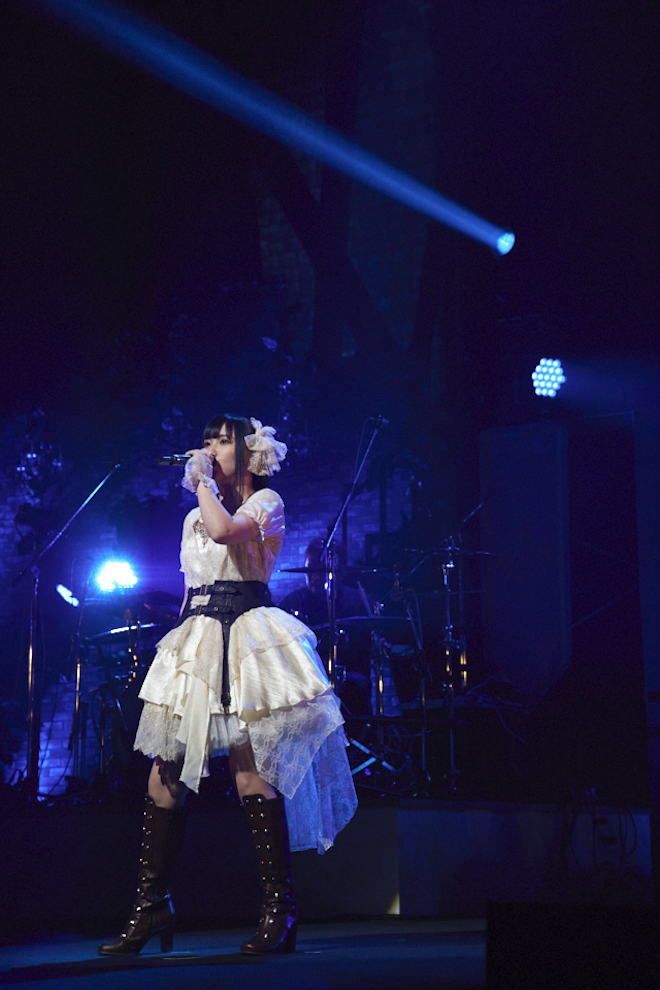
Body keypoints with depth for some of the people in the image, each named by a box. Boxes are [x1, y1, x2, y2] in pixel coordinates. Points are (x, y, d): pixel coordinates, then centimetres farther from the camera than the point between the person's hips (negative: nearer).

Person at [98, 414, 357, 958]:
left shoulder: (266, 502, 2)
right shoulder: (194, 518, 24)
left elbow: (225, 530, -20)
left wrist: (204, 482, -5)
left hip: (246, 639, -7)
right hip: (195, 640, 7)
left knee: (251, 769, -15)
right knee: (165, 771, -1)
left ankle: (279, 906, -9)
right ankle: (151, 904, 6)